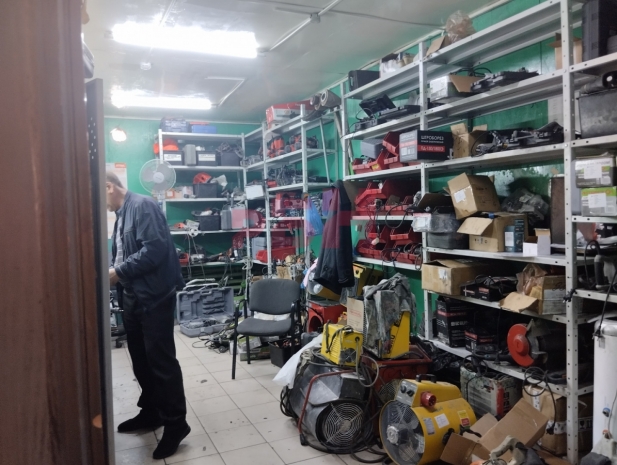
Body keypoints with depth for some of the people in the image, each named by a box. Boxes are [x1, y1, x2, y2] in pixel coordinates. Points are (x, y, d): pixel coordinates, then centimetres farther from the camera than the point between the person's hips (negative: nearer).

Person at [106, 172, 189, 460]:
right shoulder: (120, 215, 15)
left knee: (161, 360, -3)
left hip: (154, 297, -9)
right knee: (140, 360, 17)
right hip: (132, 299, 9)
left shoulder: (142, 205, -13)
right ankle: (151, 412, 32)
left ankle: (176, 423, 9)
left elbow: (155, 248, -23)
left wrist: (119, 273, -19)